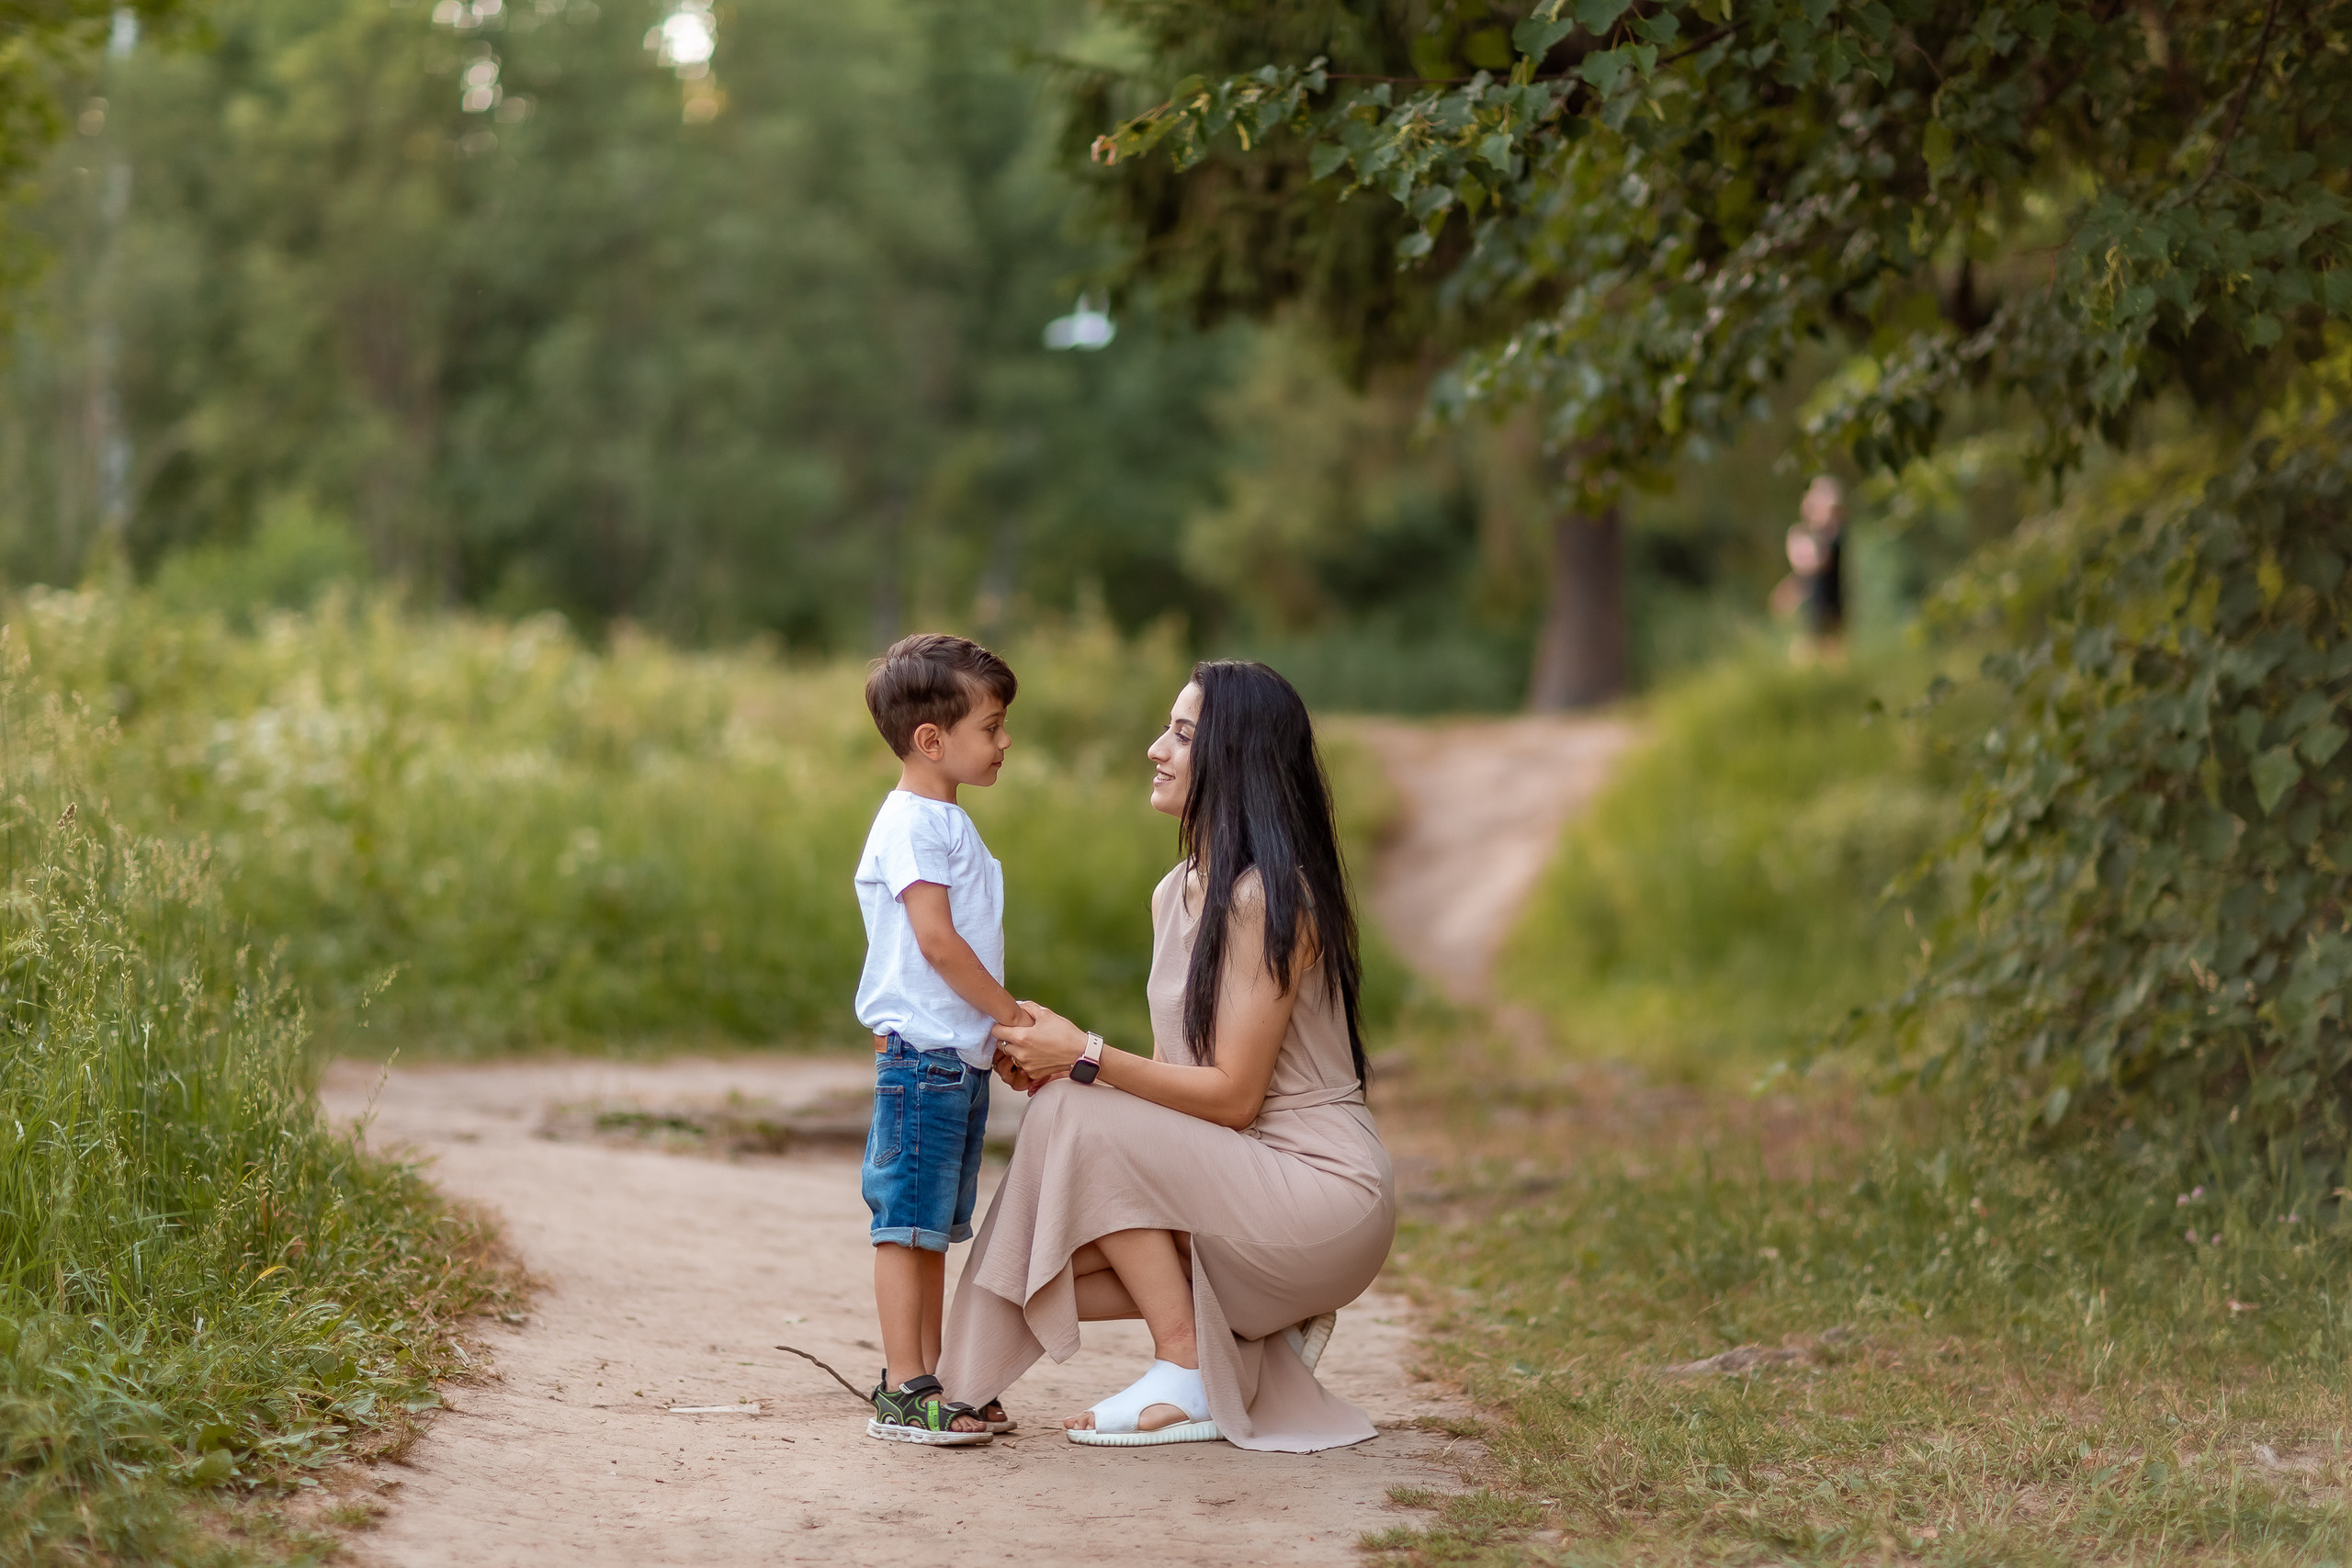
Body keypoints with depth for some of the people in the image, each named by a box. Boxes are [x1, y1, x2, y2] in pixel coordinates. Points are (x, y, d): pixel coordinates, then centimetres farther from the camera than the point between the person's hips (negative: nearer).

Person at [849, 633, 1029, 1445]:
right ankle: (902, 1392, -4)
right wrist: (1010, 1013, -13)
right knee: (907, 1223, -6)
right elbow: (936, 939, -19)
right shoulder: (911, 824, -13)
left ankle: (926, 1377, 19)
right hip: (923, 1052, -10)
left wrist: (1008, 1025, 13)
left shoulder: (950, 823, 18)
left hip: (963, 1057, 10)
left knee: (935, 1227, 13)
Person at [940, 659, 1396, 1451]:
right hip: (1238, 1187, 9)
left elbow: (1232, 1094, -20)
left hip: (1323, 1192, -9)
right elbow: (1177, 1074, 11)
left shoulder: (1270, 897, -17)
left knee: (1080, 1119, -22)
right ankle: (1265, 1328, 8)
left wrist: (1085, 1056, -19)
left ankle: (1187, 1375, -13)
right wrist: (1052, 1058, -5)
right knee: (1038, 1263, -7)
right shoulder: (1175, 893, 11)